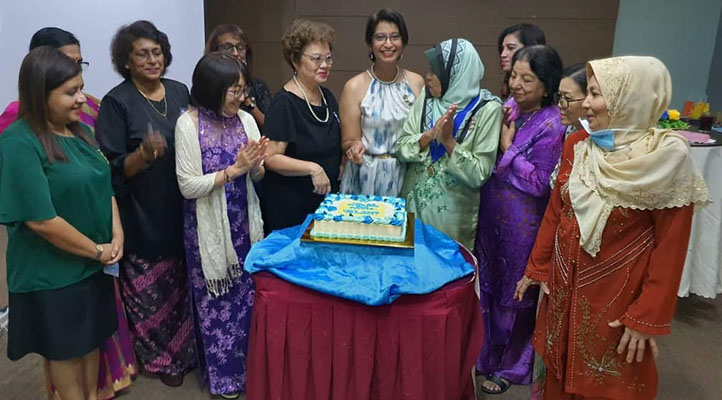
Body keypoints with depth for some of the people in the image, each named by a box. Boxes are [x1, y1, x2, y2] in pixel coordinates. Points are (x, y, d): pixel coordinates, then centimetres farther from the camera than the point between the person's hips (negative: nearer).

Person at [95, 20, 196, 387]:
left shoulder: (179, 91, 5)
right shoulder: (117, 102, -10)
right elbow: (113, 169, -13)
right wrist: (144, 153, -30)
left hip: (182, 209, 5)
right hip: (143, 216, -5)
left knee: (183, 281, 17)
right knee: (151, 289, 6)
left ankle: (185, 349, 38)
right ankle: (159, 357, 29)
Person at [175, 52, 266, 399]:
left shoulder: (245, 119, 0)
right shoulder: (189, 124, -13)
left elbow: (258, 176, 6)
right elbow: (188, 186, -16)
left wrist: (254, 165, -16)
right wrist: (234, 169, -20)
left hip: (245, 222, 4)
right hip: (210, 228, -4)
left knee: (248, 295, 13)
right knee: (217, 300, 9)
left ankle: (249, 364, 34)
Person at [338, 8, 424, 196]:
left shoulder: (417, 82, 4)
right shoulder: (355, 87, -6)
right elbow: (347, 143, -3)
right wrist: (356, 147, -24)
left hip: (407, 175, 3)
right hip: (366, 178, -2)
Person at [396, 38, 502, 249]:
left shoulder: (487, 109, -11)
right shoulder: (425, 100, 1)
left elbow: (480, 174, -13)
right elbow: (401, 149, -3)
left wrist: (449, 141, -22)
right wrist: (430, 135, -18)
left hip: (452, 213, -3)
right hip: (414, 202, 4)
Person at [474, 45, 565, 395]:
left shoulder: (551, 126, -18)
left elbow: (539, 183, -18)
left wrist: (508, 146, -19)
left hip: (522, 224, -6)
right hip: (491, 213, 7)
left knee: (515, 295, 11)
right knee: (488, 285, 20)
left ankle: (511, 368, 33)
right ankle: (486, 353, 42)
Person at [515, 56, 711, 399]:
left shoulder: (669, 158, -17)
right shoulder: (576, 146, -2)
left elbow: (670, 248, -14)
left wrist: (648, 317, -13)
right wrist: (537, 267, 10)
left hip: (617, 295, -4)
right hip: (564, 285, 5)